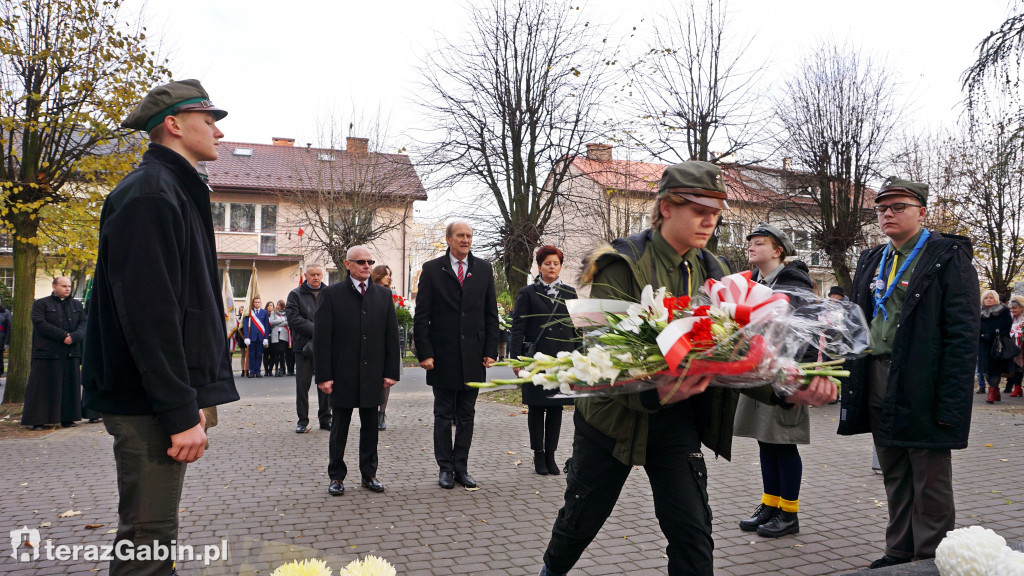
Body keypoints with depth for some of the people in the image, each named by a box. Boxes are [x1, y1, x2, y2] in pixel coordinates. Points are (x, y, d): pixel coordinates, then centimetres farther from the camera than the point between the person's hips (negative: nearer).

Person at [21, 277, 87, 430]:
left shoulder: (77, 305, 17)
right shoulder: (40, 304, 5)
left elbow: (83, 324, 7)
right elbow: (40, 324, -9)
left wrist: (73, 337, -13)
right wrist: (63, 336, -17)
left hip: (71, 353, 4)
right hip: (47, 353, -4)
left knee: (70, 386, 3)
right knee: (43, 388, -2)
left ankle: (67, 418, 10)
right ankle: (37, 421, 3)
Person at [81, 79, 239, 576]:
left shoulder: (175, 191, 18)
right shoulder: (149, 194, -14)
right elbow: (148, 313, -22)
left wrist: (195, 398, 18)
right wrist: (181, 413, -23)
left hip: (167, 397, 10)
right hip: (148, 403, -10)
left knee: (154, 532, 19)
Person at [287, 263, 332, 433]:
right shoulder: (295, 295, 5)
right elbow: (293, 318, -6)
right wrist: (315, 330, -14)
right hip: (304, 346, -2)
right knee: (302, 384, 1)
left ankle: (325, 419, 16)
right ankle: (302, 421, 10)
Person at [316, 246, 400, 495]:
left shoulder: (383, 295, 7)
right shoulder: (331, 294, -2)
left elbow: (392, 336, 7)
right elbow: (321, 338, -5)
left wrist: (391, 371, 1)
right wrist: (324, 376, -10)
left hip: (373, 375, 3)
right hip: (342, 375, -2)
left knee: (370, 427, 10)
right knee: (339, 428, 8)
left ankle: (369, 474, 23)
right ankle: (337, 476, 20)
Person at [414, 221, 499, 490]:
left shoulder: (484, 269, 8)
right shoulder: (432, 270, 0)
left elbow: (491, 314, 8)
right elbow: (421, 316, -2)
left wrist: (490, 351, 1)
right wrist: (424, 353, -9)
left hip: (473, 357, 2)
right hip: (443, 356, -2)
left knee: (466, 416, 9)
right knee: (443, 415, 7)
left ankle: (461, 466, 18)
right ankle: (445, 468, 16)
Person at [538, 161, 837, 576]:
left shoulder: (713, 273, 2)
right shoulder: (622, 265, -17)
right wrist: (653, 393, -46)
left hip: (678, 422, 4)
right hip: (614, 415, -3)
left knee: (692, 532, -1)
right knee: (582, 518, 14)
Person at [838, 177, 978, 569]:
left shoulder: (948, 257, -6)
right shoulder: (872, 260, 15)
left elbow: (962, 334, -12)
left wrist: (950, 400, -19)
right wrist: (853, 383, 7)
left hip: (922, 387, -6)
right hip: (877, 385, 7)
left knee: (930, 482, 4)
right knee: (894, 477, 16)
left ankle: (931, 560, 15)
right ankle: (899, 552, 27)